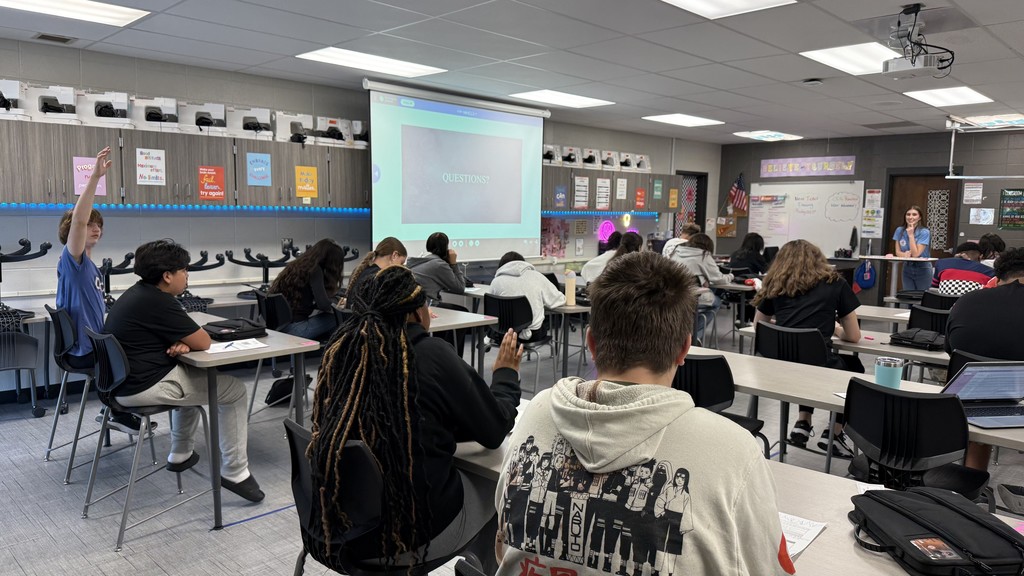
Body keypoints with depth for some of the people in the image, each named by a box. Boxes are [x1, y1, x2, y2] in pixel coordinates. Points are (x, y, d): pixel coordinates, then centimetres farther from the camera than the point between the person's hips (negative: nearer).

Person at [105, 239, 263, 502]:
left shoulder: (138, 293, 8)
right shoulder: (158, 302, -22)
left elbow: (164, 333, 17)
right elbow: (203, 342, -16)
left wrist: (181, 342, -7)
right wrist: (185, 341, 7)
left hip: (122, 381, 10)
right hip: (143, 387, -10)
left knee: (191, 376, 33)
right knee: (234, 390, -1)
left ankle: (181, 455, 37)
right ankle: (235, 473, 3)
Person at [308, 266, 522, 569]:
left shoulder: (342, 349, -2)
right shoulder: (432, 353, -16)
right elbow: (495, 431, -4)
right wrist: (506, 374, 14)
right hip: (418, 531, -5)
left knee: (468, 476, 27)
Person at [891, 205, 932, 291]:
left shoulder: (924, 232, -15)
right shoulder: (900, 230, -1)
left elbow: (915, 254, -21)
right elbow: (898, 252, 0)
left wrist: (911, 235, -21)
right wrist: (905, 254, -23)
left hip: (922, 270, -4)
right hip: (907, 270, 4)